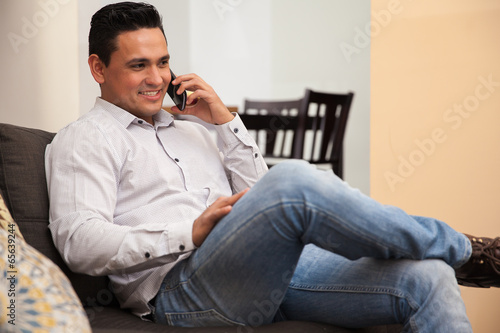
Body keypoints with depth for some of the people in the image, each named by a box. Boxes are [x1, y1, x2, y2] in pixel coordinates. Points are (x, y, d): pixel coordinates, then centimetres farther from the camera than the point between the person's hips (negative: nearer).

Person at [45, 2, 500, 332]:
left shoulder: (190, 130, 29)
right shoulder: (84, 140, 9)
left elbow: (258, 198, 22)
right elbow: (80, 243, -7)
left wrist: (225, 121, 12)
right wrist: (191, 234, -15)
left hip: (270, 270, 7)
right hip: (181, 288, -7)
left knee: (427, 279, -14)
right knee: (294, 181, -34)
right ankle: (463, 250, -14)